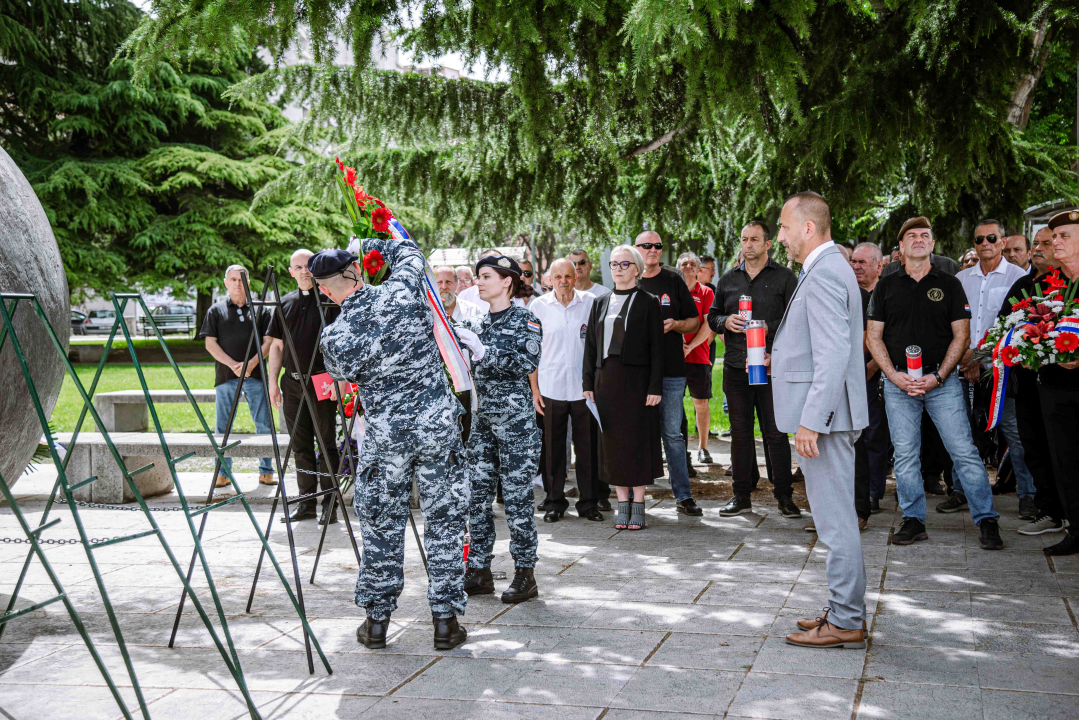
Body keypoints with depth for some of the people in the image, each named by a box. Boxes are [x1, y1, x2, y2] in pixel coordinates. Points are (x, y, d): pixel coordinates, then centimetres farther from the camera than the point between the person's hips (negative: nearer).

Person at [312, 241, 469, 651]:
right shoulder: (401, 294, -10)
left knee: (381, 527, 14)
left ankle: (376, 621, 20)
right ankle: (446, 620, 13)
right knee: (444, 524, 9)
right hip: (439, 427, 1)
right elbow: (408, 252, 11)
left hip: (385, 437, -1)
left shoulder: (334, 338, -11)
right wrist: (367, 246, 22)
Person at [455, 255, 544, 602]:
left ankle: (525, 574, 7)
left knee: (516, 496, -3)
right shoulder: (476, 322, 13)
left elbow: (528, 363, -19)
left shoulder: (525, 320, -6)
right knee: (477, 494, 6)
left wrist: (484, 352, -23)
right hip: (482, 418, 6)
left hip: (515, 418, -6)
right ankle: (479, 571, 15)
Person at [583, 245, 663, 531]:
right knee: (613, 441, 5)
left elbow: (656, 347, -4)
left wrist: (655, 387, -10)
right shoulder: (600, 304, 12)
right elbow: (590, 346, 12)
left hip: (636, 379, -4)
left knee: (638, 440, -1)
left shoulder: (648, 303, 0)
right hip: (606, 379, 4)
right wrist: (588, 383, 5)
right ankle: (622, 504, 13)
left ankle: (638, 506, 6)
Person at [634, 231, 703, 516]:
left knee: (672, 434, 2)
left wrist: (675, 325, -10)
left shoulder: (674, 281, 7)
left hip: (670, 370, -1)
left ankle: (683, 495, 8)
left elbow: (694, 322, 10)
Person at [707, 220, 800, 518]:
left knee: (776, 432, -1)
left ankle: (784, 495, 8)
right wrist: (725, 322, -3)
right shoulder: (728, 279, 14)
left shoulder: (784, 277, 3)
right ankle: (741, 496, 15)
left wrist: (769, 328, -16)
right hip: (735, 366, 4)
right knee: (740, 432, 8)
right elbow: (712, 316, 19)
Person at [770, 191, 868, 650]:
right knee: (836, 518, 16)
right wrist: (781, 354, 23)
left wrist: (811, 421, -25)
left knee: (835, 521, -4)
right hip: (825, 415, 11)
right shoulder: (828, 268, 16)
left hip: (825, 414, -11)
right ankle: (846, 610, 25)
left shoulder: (823, 274, -17)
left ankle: (846, 623, 3)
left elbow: (833, 355, -24)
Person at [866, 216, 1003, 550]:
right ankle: (913, 521, 13)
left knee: (964, 451, -5)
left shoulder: (949, 284, 7)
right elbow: (874, 337, 8)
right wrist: (894, 375, -6)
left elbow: (961, 335, 3)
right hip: (898, 381, 2)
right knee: (905, 454, 4)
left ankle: (986, 520, 2)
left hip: (942, 380, -1)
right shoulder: (886, 286, 9)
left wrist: (938, 376, -9)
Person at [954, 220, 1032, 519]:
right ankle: (961, 491, 15)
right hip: (964, 367, 4)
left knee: (1014, 431, -5)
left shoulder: (1018, 277, 1)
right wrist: (962, 354, -2)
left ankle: (1027, 494, 4)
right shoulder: (961, 279, 14)